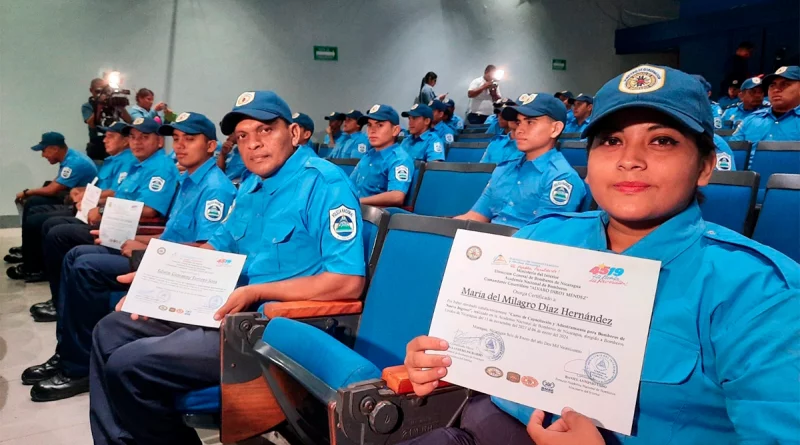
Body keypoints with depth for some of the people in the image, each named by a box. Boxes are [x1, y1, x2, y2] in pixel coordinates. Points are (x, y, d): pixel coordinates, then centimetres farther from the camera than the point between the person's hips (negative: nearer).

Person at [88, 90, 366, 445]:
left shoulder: (324, 183, -16)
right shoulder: (251, 184, 13)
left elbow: (349, 282, -25)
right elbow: (220, 245, 24)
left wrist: (256, 292, -22)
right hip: (232, 310, 10)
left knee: (128, 366, -15)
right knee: (110, 331, 13)